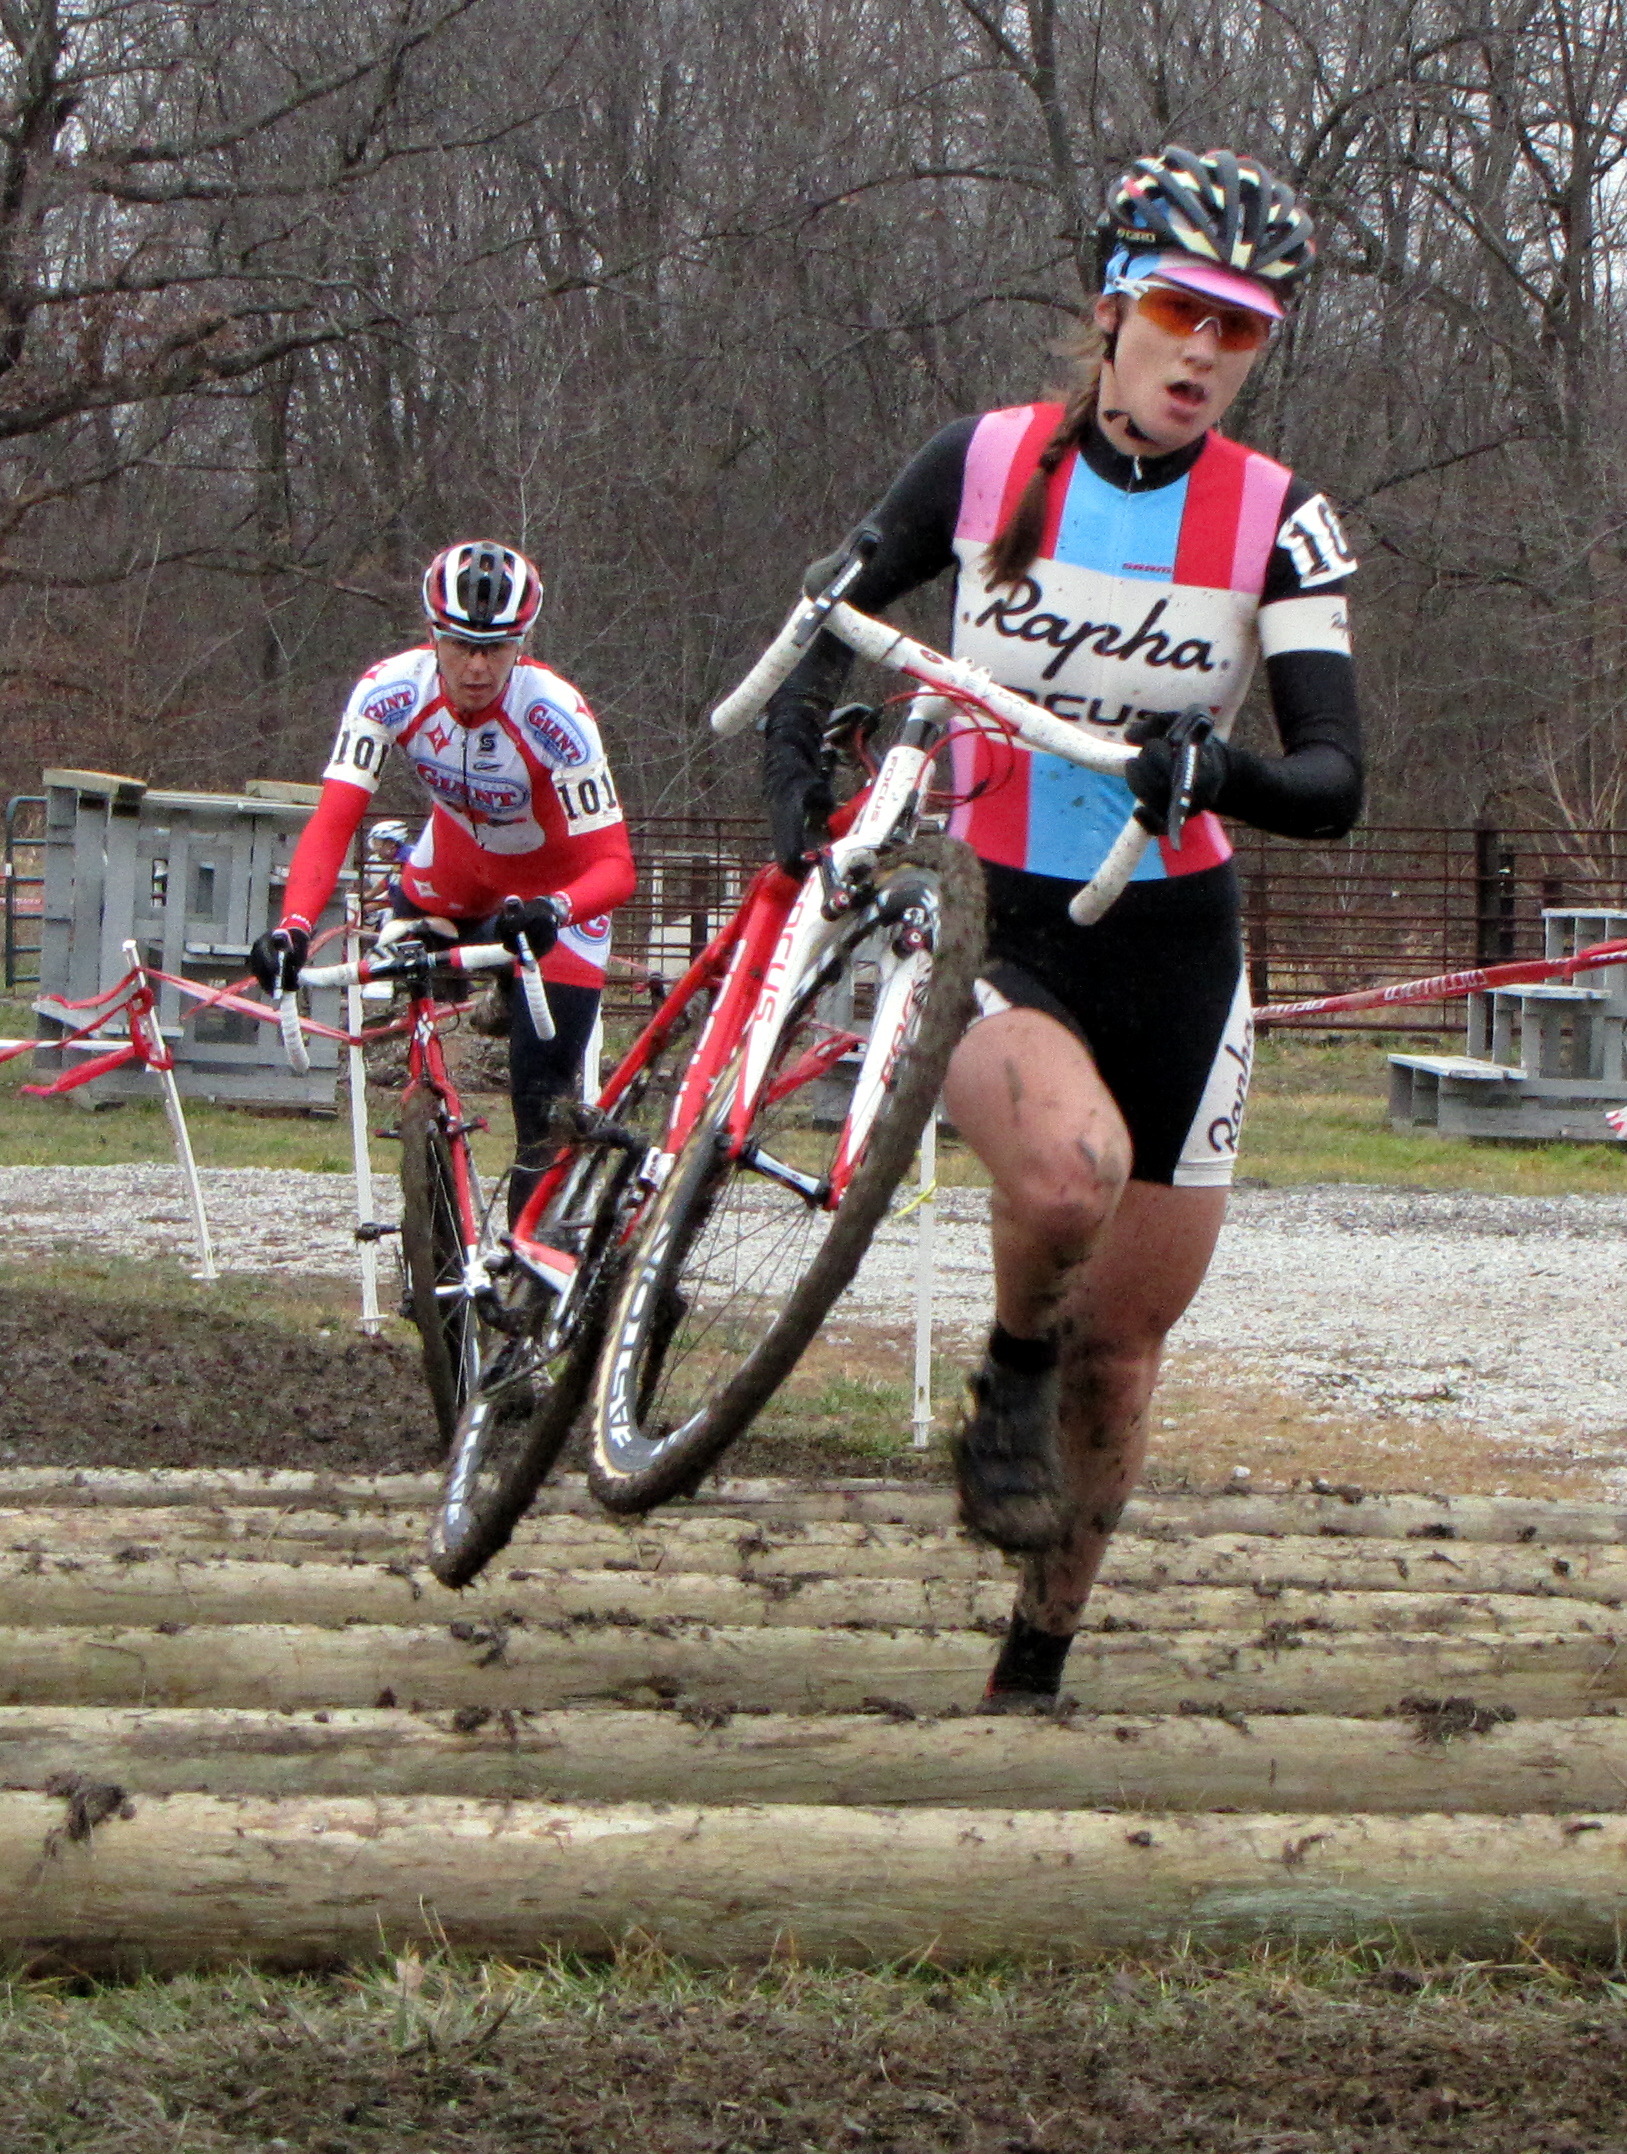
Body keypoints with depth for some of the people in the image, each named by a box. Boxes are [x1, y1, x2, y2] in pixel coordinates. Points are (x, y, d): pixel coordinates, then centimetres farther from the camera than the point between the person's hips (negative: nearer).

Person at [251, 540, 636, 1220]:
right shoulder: (389, 692, -27)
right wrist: (293, 926, -50)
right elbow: (331, 825, -32)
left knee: (541, 1106, -12)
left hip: (557, 886, -4)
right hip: (454, 865, 4)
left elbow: (614, 866, -36)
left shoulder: (556, 717, -35)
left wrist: (551, 910, -58)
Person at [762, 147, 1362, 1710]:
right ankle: (1008, 1385, -4)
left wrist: (1214, 770, -35)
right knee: (1069, 1165, -35)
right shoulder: (988, 463, -4)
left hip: (1174, 953, 2)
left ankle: (1037, 1667, 26)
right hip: (989, 934, -2)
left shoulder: (1278, 523, -5)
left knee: (1117, 1356, 7)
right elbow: (842, 607, 11)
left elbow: (1335, 787, -13)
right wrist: (795, 769, -8)